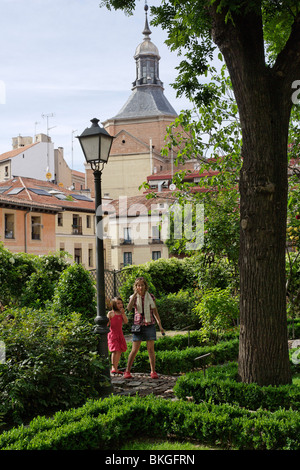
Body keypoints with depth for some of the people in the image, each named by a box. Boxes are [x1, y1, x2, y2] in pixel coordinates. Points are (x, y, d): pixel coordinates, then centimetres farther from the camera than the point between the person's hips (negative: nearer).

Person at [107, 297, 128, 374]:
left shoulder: (122, 313, 12)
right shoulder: (111, 313, -3)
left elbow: (126, 322, 0)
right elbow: (107, 324, -2)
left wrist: (123, 313, -7)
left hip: (120, 334, 6)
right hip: (113, 334, -6)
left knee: (119, 351, 7)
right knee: (115, 351, -14)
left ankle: (116, 368, 15)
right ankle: (113, 368, -10)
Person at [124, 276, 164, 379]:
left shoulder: (150, 297, 4)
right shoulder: (133, 297, 3)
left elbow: (155, 312, 8)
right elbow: (129, 308, -16)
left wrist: (160, 325, 3)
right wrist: (135, 294, -18)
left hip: (150, 325, 0)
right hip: (138, 325, 0)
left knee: (151, 349, -1)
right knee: (134, 350, -2)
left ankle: (153, 372, 5)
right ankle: (127, 371, 7)